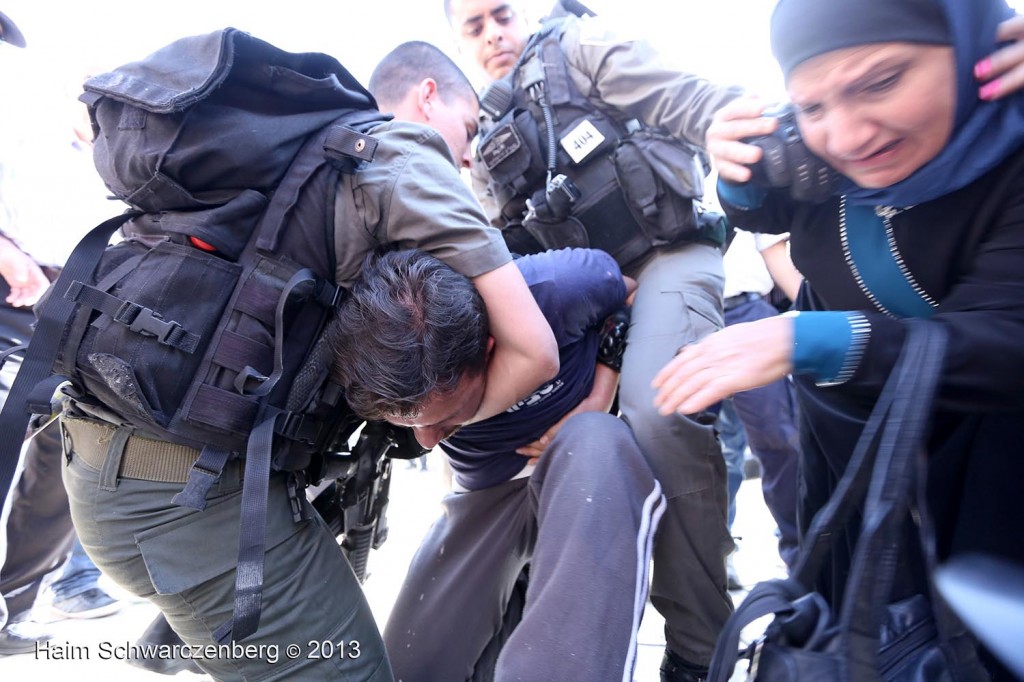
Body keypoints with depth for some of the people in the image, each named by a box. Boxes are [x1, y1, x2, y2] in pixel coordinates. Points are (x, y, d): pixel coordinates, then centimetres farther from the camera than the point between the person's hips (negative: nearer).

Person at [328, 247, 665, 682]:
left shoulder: (557, 287, -32)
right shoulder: (382, 349, -22)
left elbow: (636, 292, -9)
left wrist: (600, 394, -16)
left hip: (585, 464, -2)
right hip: (487, 488, 3)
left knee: (595, 442, -39)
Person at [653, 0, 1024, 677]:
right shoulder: (813, 152, -18)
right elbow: (767, 214, 3)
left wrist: (807, 340, -54)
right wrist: (742, 176, -22)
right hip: (843, 424, 4)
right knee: (837, 604, 20)